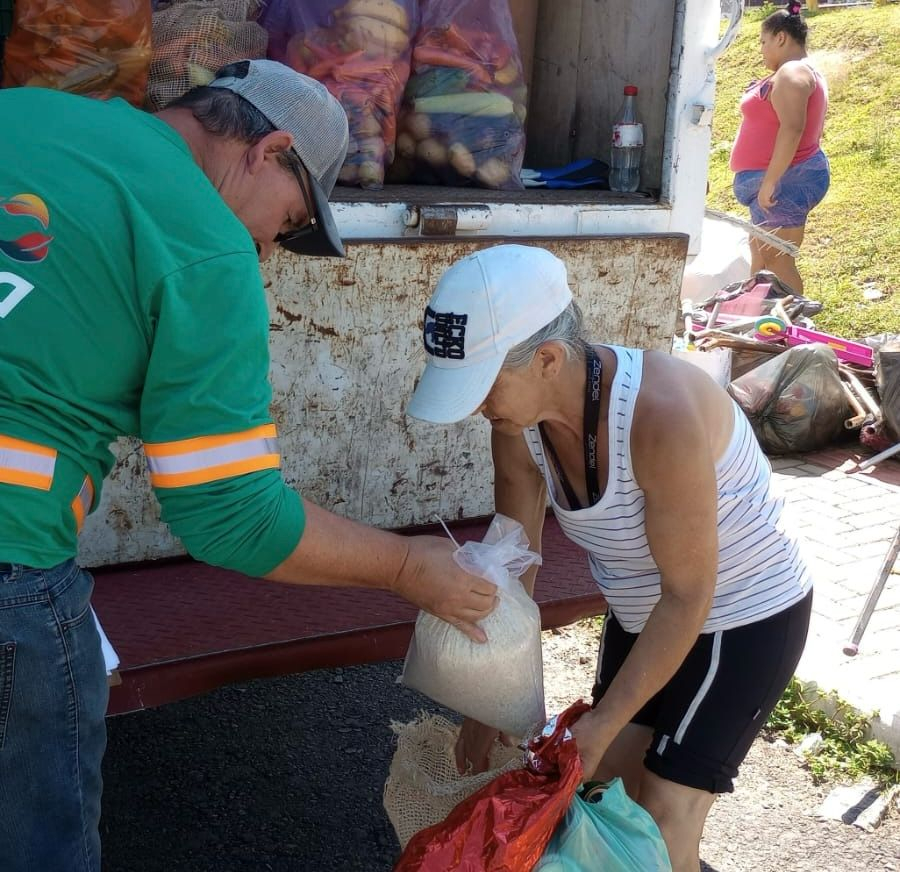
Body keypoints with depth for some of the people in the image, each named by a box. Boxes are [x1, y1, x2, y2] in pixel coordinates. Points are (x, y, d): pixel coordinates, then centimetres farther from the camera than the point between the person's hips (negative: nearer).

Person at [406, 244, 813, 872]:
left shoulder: (660, 413, -37)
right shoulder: (519, 423, -16)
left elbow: (688, 596, -27)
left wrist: (601, 724, -21)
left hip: (744, 618, -6)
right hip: (643, 613, 7)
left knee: (666, 810, -1)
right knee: (614, 770, 16)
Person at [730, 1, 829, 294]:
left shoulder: (791, 73, -15)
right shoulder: (805, 74, 19)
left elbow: (792, 129, -26)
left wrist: (769, 181, -27)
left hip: (786, 181, -11)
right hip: (790, 179, 11)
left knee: (776, 261, -10)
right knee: (760, 254, 15)